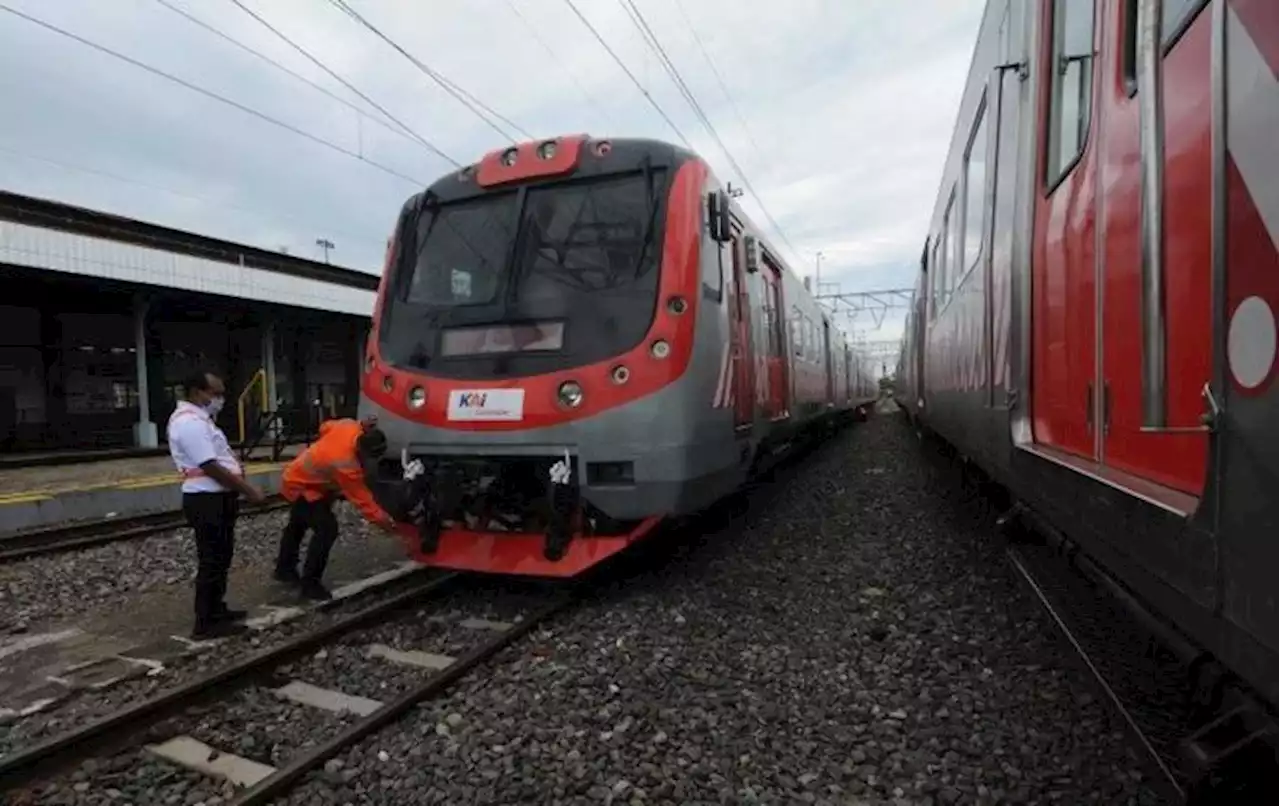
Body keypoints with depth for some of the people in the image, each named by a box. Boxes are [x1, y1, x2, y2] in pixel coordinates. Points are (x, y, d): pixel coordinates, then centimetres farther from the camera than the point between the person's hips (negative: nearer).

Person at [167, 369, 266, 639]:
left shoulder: (198, 419, 15)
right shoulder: (189, 422, -19)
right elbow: (211, 468, -23)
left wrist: (236, 468, 5)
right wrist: (248, 490, -16)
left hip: (217, 498, 11)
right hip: (208, 500, -11)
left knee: (220, 559, 19)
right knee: (212, 562, -3)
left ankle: (216, 610, 31)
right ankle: (206, 623, 6)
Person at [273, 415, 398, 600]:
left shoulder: (349, 426, -22)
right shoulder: (345, 464, -41)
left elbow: (325, 427, 1)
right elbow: (362, 498, -34)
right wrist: (382, 519, -30)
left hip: (298, 476, 10)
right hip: (301, 487, -10)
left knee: (297, 525, 26)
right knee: (327, 529, -17)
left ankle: (284, 569, 47)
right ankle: (309, 583, -5)